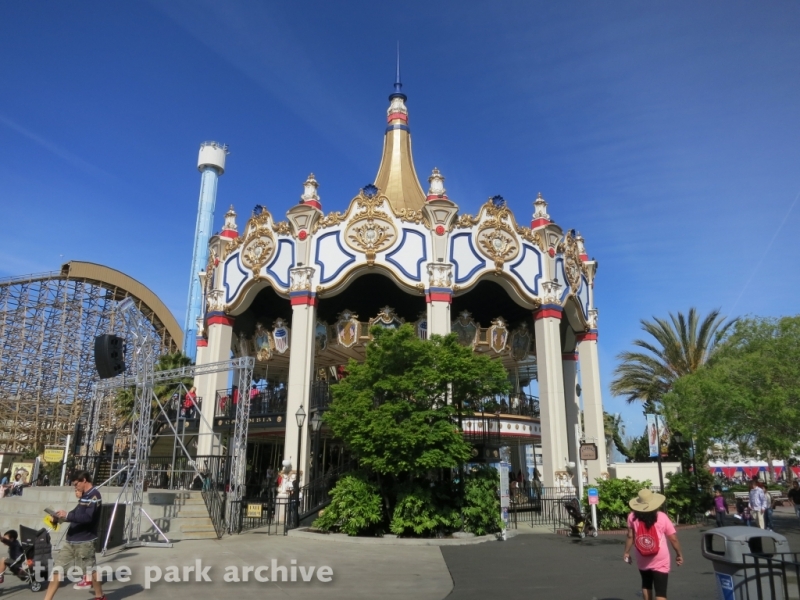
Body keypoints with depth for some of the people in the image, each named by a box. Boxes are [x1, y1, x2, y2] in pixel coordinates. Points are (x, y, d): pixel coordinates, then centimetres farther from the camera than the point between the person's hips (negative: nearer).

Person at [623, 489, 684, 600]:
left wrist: (626, 552, 7)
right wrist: (679, 554, 9)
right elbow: (673, 539, -7)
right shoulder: (662, 517, -10)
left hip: (643, 561, 2)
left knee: (646, 585, 27)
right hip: (660, 561, -2)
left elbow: (630, 536, -6)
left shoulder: (632, 517, -8)